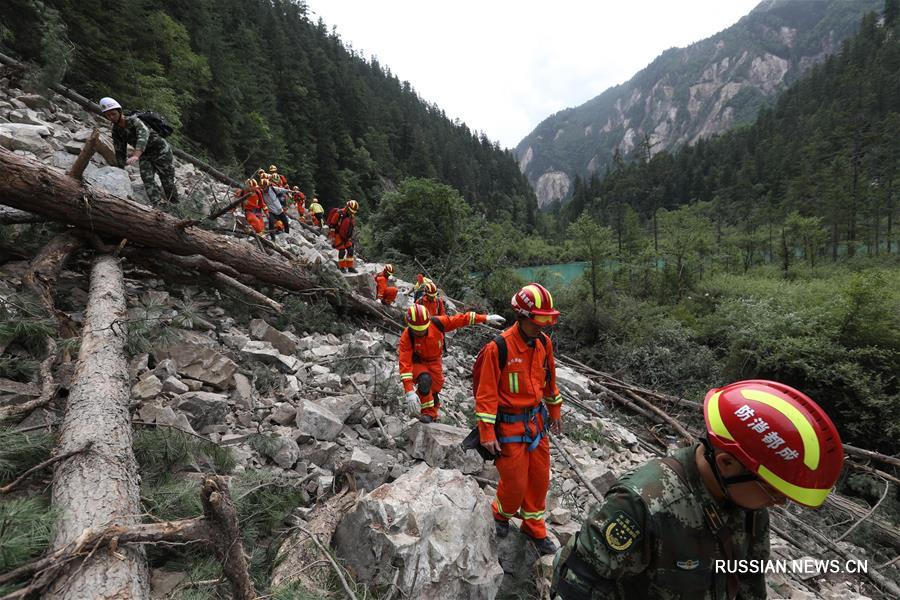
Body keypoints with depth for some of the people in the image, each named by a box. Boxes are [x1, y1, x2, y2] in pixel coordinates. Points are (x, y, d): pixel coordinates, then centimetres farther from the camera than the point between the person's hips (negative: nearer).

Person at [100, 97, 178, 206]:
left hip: (160, 149, -6)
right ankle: (158, 206, -23)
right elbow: (120, 152, 9)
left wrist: (136, 155, -53)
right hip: (145, 155, 6)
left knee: (168, 180, -5)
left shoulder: (133, 120, -19)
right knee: (147, 179, -15)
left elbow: (143, 134, -39)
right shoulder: (116, 130, 2)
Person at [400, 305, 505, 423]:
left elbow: (460, 319, -19)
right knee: (425, 379, -31)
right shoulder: (406, 337, -32)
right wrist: (409, 392, -42)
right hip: (417, 362, -3)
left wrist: (486, 318, -17)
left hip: (434, 360, 3)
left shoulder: (437, 323, -28)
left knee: (436, 386, 8)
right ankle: (428, 412, -11)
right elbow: (405, 363, -35)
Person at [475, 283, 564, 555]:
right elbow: (486, 393, -18)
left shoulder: (544, 343, -1)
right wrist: (487, 433, -16)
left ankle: (534, 527, 37)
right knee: (515, 482, 5)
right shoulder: (498, 348, -22)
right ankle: (501, 514, 37)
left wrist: (555, 412, 20)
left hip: (537, 421, 6)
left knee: (540, 479, 15)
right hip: (509, 427, -6)